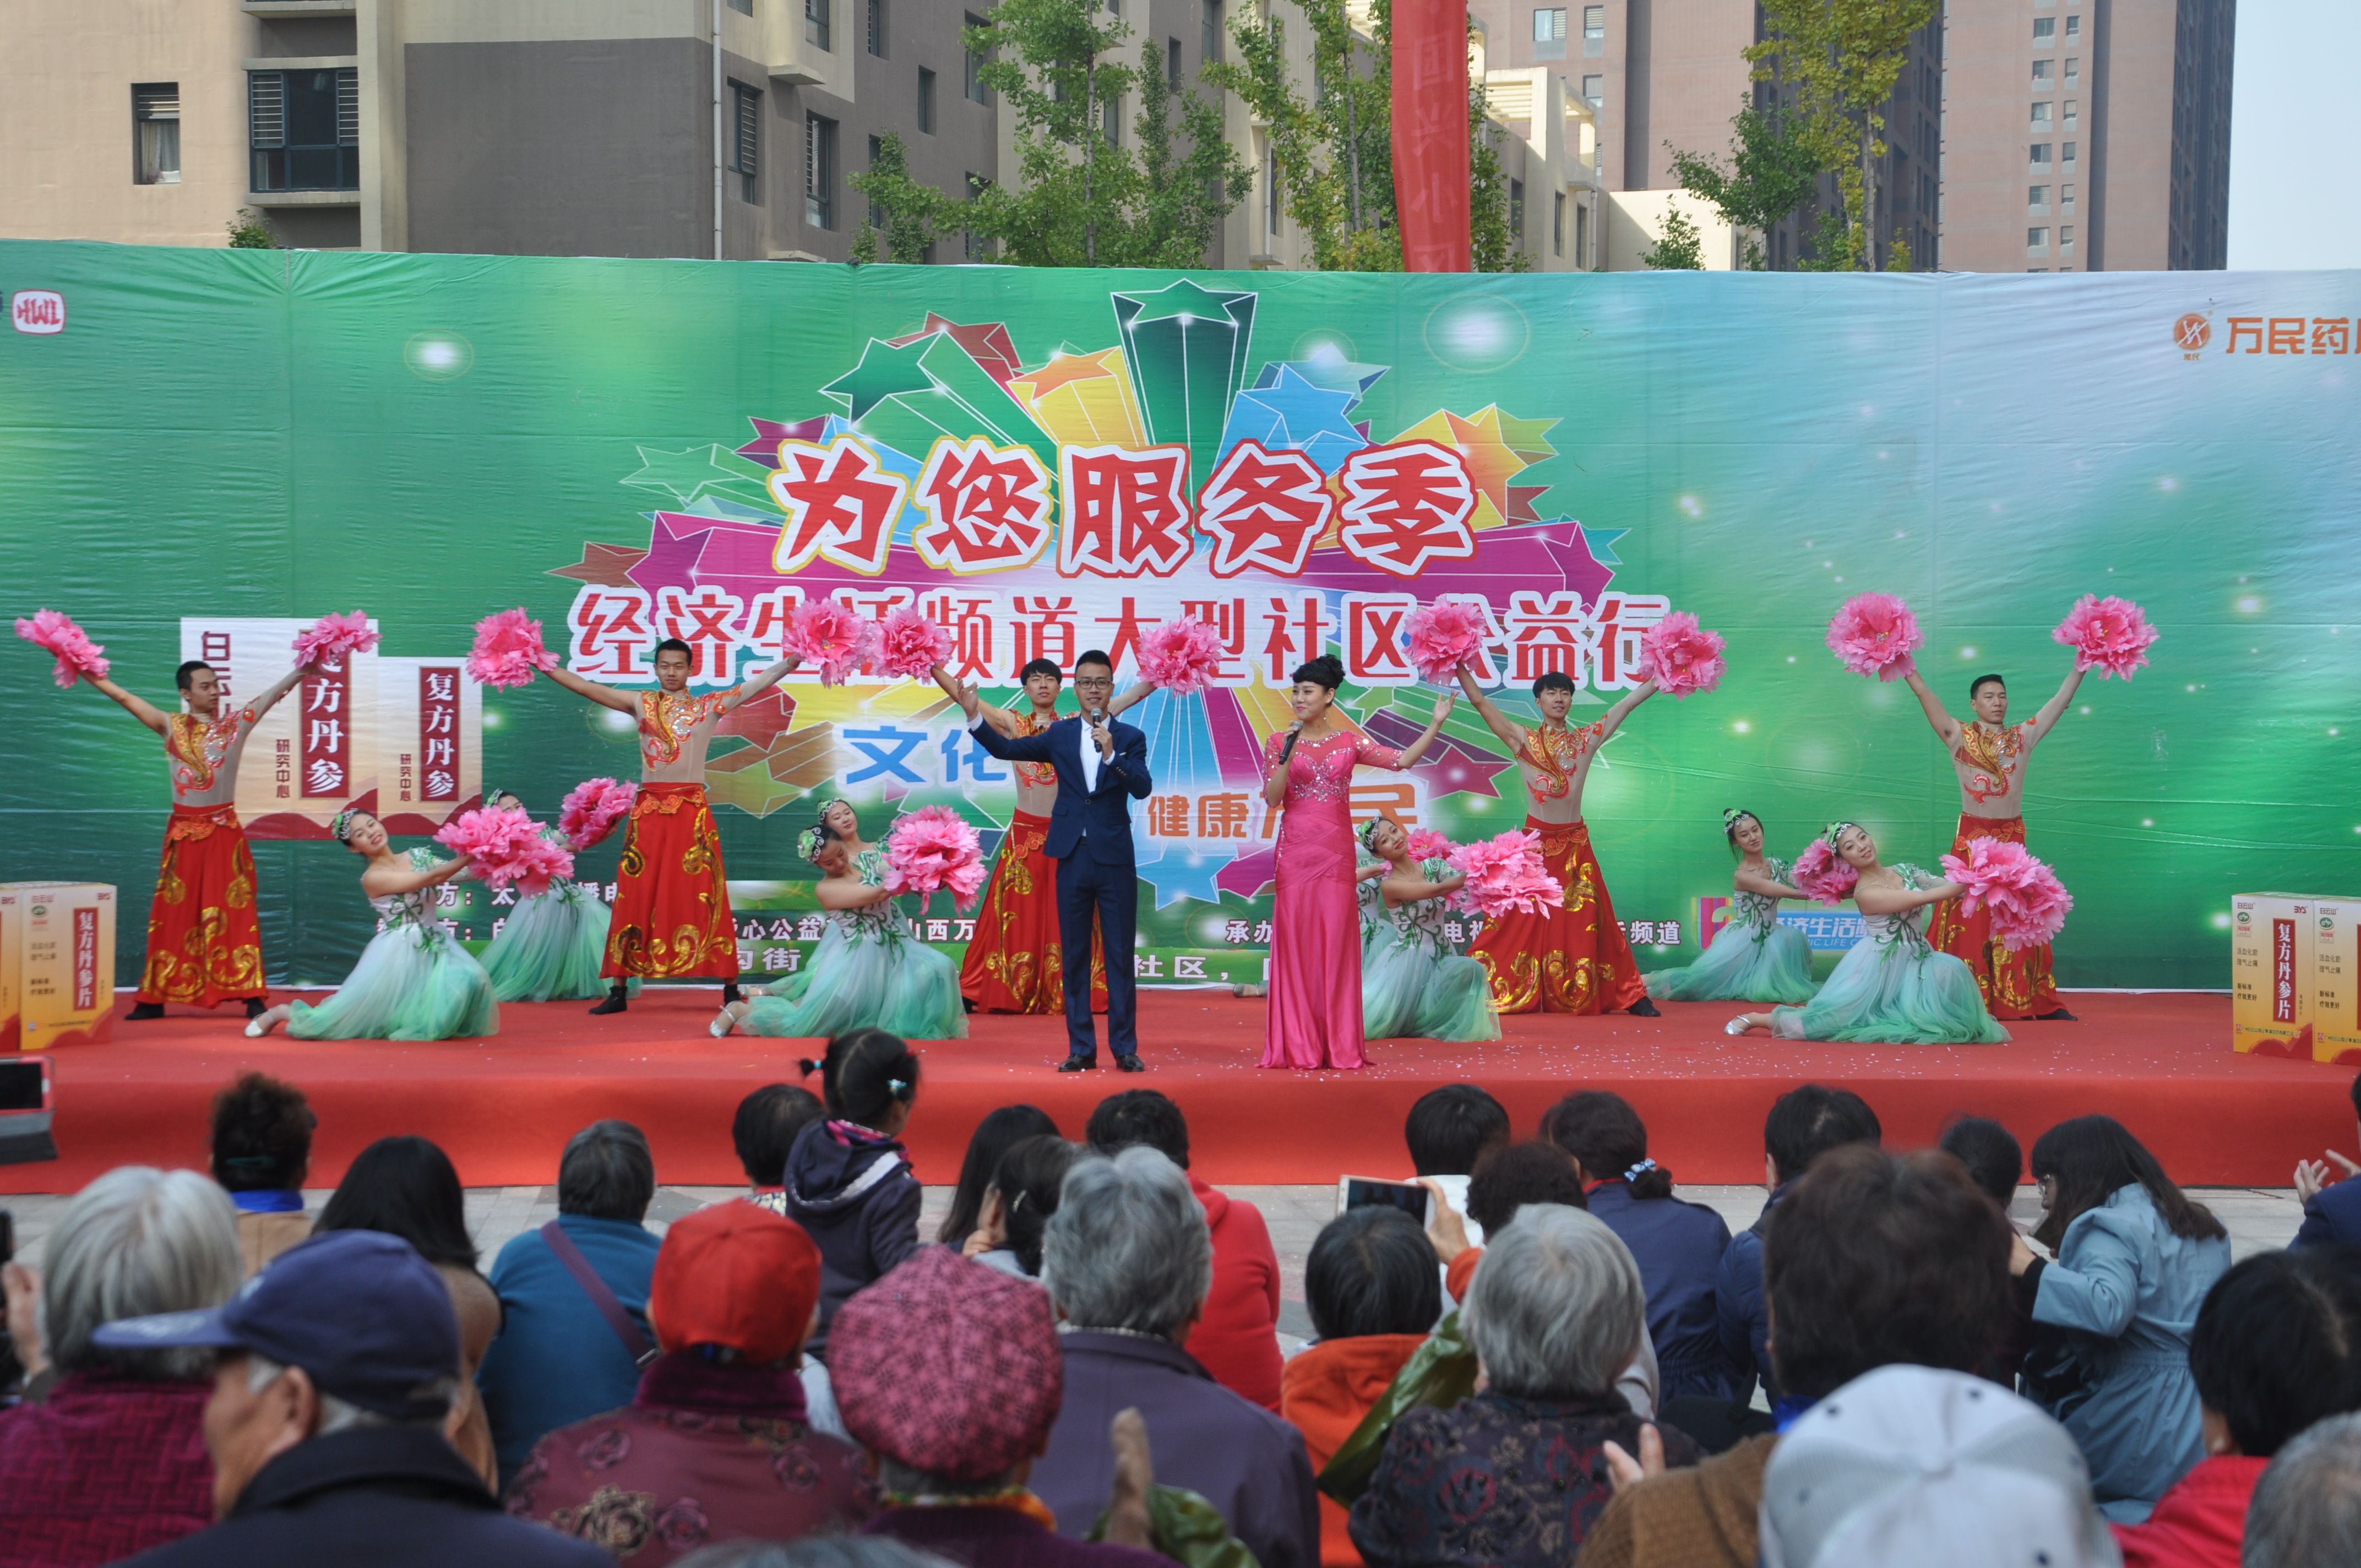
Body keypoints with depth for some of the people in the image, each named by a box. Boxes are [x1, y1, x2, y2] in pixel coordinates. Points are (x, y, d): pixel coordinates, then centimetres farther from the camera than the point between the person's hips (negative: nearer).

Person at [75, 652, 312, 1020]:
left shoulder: (236, 724, 1)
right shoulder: (171, 726, 3)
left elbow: (275, 693, -6)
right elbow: (126, 698, 2)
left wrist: (303, 669, -17)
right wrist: (87, 673, -2)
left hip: (225, 832, -1)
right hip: (183, 833, 1)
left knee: (234, 913, -2)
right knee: (174, 914, 4)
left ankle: (251, 997, -3)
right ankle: (154, 998, 9)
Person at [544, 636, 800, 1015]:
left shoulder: (709, 706, 7)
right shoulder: (641, 704, 10)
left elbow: (758, 685, 1)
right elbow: (584, 687, 8)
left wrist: (792, 662, -10)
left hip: (692, 810, -2)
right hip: (648, 809, 2)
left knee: (704, 896, -4)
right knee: (635, 895, 1)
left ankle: (730, 989, 0)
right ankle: (619, 990, 6)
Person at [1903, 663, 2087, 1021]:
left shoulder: (2022, 737, 8)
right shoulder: (1960, 737, 1)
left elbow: (2061, 701, 7)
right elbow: (1928, 699, -7)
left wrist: (2081, 666, 3)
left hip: (2012, 837, 2)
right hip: (1971, 837, -2)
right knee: (1969, 918, -4)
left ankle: (2038, 1002, 4)